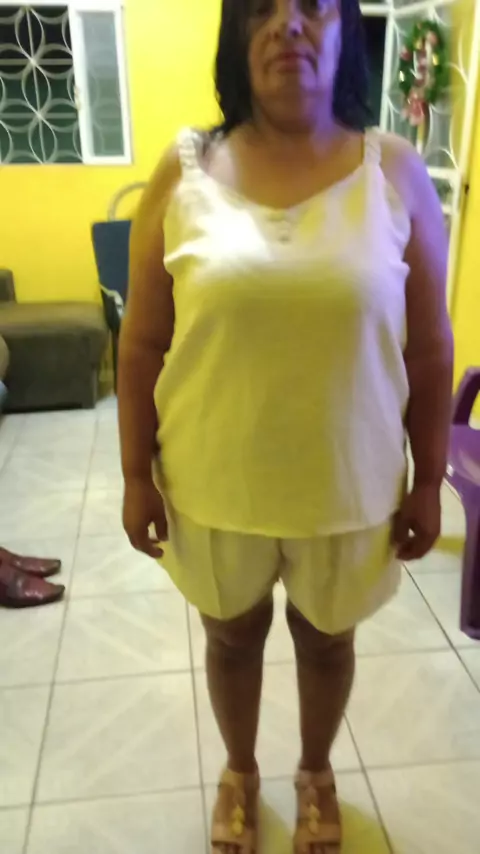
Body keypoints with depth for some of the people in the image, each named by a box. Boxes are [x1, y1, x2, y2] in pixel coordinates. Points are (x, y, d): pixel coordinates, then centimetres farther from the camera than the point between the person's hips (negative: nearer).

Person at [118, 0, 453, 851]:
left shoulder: (395, 172, -7)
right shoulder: (185, 172, -7)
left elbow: (428, 350, -2)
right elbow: (143, 344, -3)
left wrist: (428, 481, 0)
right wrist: (137, 474, -2)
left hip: (348, 486, 0)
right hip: (214, 482, 1)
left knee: (326, 637, 22)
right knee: (232, 632, 22)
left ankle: (316, 772, 53)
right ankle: (239, 769, 53)